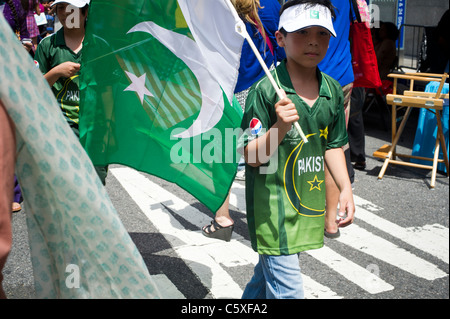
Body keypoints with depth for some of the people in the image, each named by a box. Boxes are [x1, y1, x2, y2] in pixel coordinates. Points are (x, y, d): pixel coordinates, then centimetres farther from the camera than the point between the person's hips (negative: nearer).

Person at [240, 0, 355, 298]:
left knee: (269, 271, 23)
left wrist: (346, 188, 7)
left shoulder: (333, 91, 3)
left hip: (309, 202, 7)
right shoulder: (266, 90, -16)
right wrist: (281, 126, -31)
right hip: (273, 204, -6)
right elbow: (252, 157, -16)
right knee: (287, 288, -4)